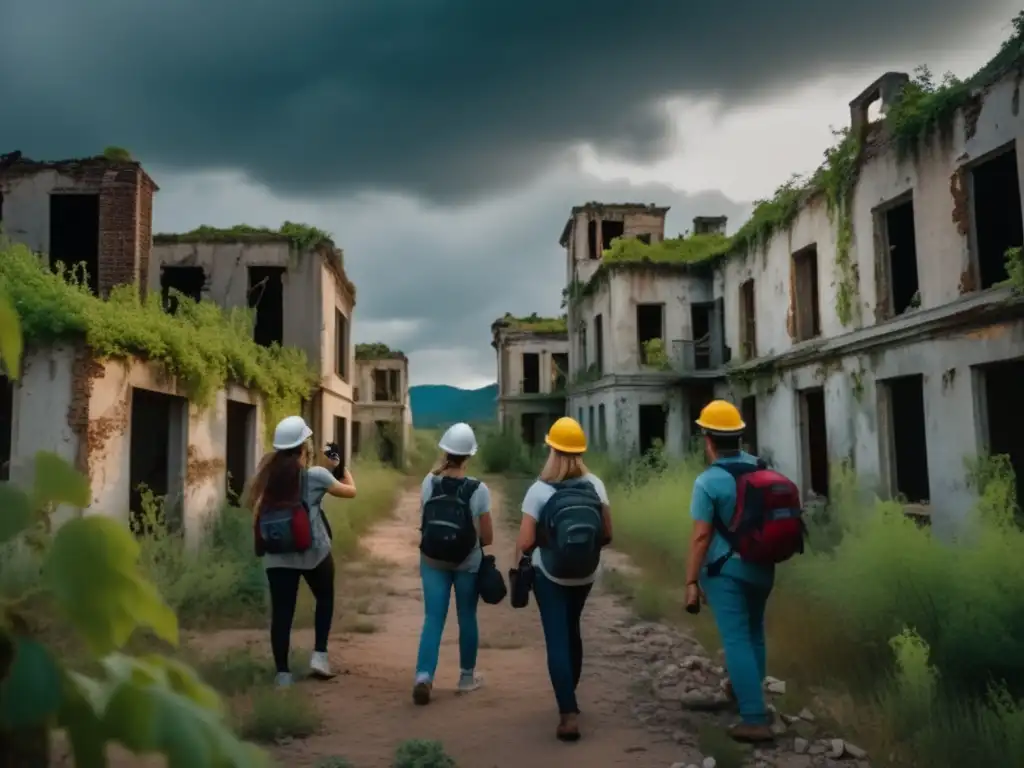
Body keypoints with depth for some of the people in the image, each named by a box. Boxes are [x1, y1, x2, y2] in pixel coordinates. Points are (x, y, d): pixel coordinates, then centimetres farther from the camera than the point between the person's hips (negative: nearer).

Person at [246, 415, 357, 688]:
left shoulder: (269, 473, 0)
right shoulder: (315, 475, -9)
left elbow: (254, 505, 2)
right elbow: (351, 491, 3)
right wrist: (341, 467, 16)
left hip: (277, 554, 3)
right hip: (313, 551, -2)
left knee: (281, 612, 6)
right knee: (325, 598, 21)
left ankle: (283, 673, 8)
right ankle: (319, 654, 13)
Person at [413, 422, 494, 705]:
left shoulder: (429, 483, -9)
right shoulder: (478, 490, -17)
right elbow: (487, 537, -9)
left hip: (433, 562, 2)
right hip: (467, 564, -1)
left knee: (433, 618, 4)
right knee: (467, 618, 15)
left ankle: (423, 675, -14)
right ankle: (467, 677, 28)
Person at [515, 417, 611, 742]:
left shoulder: (540, 489, -16)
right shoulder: (595, 485, -6)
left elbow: (526, 541, -18)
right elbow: (607, 535, -4)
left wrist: (518, 561, 2)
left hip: (550, 575, -4)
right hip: (585, 575, 4)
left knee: (557, 640, 1)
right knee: (572, 633, 23)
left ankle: (568, 714, -7)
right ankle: (569, 697, 38)